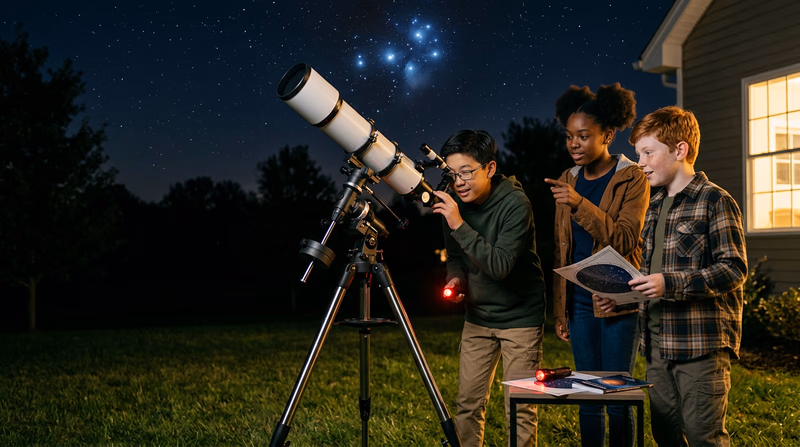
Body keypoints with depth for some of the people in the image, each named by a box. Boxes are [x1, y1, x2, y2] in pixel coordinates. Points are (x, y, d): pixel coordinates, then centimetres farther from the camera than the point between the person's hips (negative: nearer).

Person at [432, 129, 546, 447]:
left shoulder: (515, 204, -20)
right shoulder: (455, 203, -3)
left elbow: (500, 265, -28)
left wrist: (459, 225, -32)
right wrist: (456, 277, -9)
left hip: (520, 316, -5)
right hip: (477, 316, 5)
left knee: (519, 408, -4)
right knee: (468, 403, 7)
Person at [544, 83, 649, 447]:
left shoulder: (632, 178, -5)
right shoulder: (568, 180, 11)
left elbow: (625, 240, -16)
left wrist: (579, 204, -26)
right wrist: (559, 310, 12)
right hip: (580, 301, 5)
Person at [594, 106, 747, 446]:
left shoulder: (714, 201, -8)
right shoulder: (655, 206, 17)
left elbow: (734, 269, -15)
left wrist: (670, 283, -24)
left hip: (701, 343, -8)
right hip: (657, 343, 8)